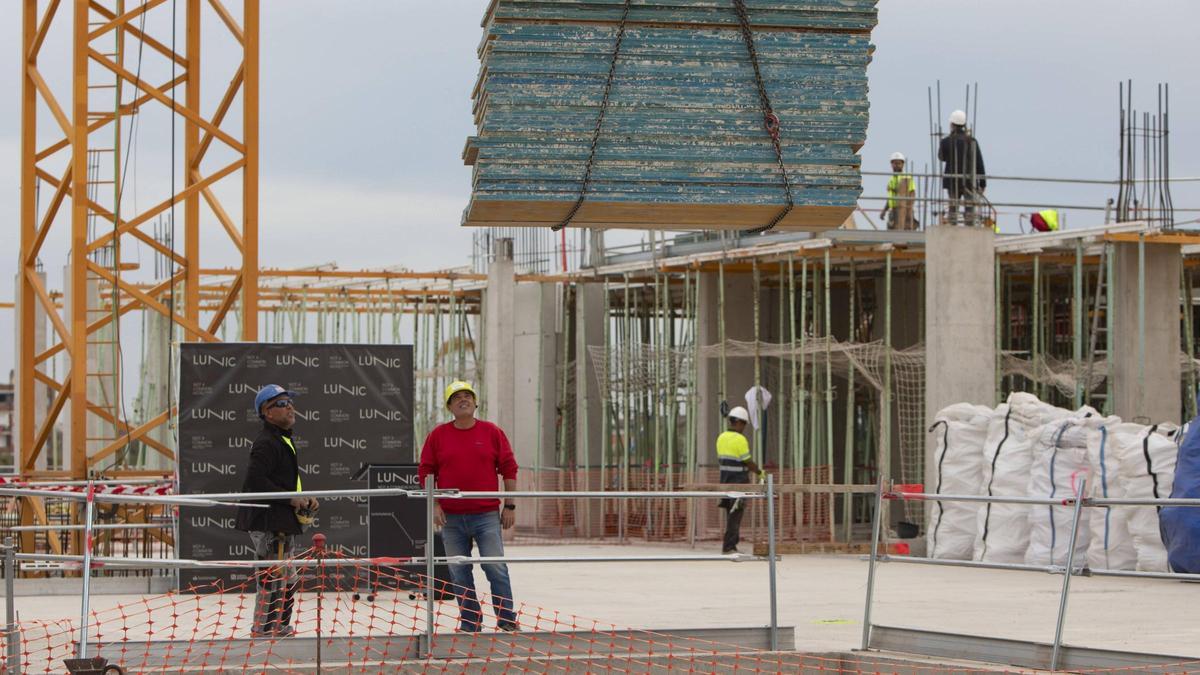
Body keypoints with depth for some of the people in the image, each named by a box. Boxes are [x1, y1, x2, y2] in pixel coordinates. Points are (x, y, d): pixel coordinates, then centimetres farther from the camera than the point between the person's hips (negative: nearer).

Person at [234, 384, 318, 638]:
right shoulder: (267, 443, -15)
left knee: (288, 580, 18)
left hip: (283, 523, 11)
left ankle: (280, 628, 27)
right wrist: (290, 498, -20)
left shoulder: (284, 441, 19)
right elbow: (255, 481, -25)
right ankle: (264, 631, -6)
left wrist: (302, 498, 11)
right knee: (274, 580, -10)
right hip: (268, 524, -11)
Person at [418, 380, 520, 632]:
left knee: (496, 568, -5)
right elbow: (426, 471, 8)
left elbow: (509, 469, 5)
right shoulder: (438, 435, 5)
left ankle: (507, 621, 0)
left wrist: (510, 505, 1)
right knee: (459, 573, 5)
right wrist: (434, 504, -1)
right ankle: (470, 623, 13)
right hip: (451, 517, 2)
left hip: (487, 515, -2)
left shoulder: (492, 432, 3)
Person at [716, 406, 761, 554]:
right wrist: (759, 472, 4)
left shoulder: (721, 438, 9)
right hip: (739, 482, -8)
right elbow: (748, 462, -13)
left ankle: (731, 544, 15)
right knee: (735, 515, -4)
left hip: (725, 480, 8)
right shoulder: (740, 439, -16)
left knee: (732, 513, 13)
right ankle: (728, 547, -5)